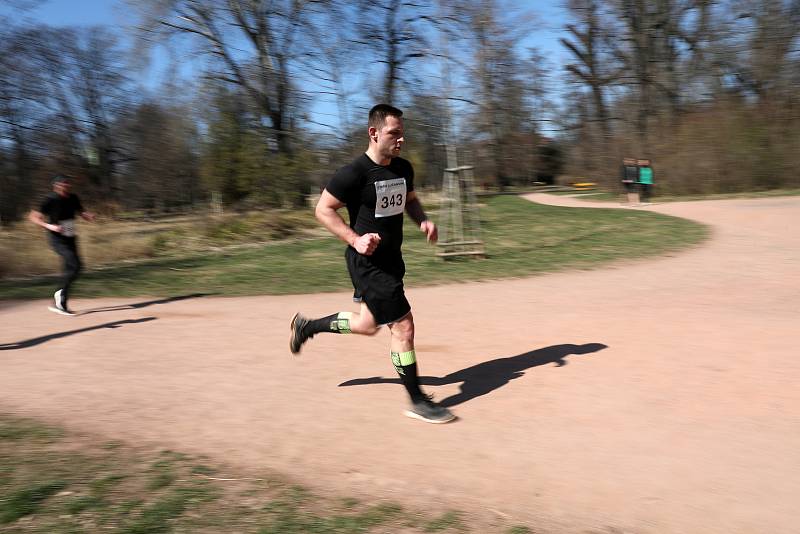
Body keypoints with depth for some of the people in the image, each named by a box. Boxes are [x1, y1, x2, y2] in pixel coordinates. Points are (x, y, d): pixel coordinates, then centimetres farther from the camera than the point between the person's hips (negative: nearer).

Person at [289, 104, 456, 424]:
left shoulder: (403, 168, 4)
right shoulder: (355, 173, -19)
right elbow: (323, 209, -12)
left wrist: (423, 221, 1)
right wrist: (355, 239, -23)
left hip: (392, 258, 9)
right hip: (368, 262, -9)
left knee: (368, 325, 21)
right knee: (403, 326, -8)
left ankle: (307, 326, 43)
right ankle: (418, 402, 9)